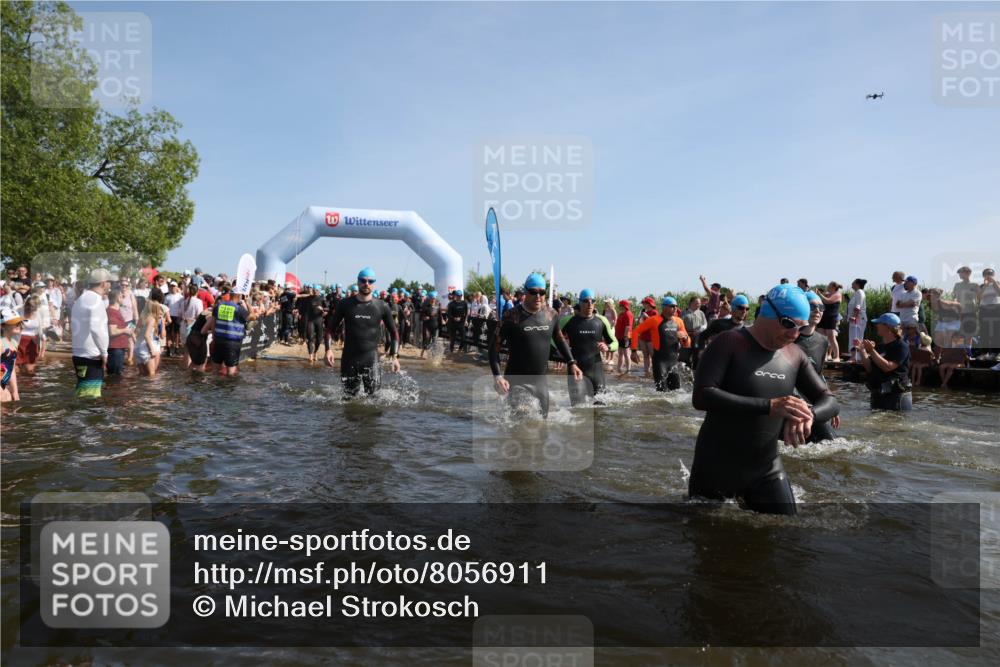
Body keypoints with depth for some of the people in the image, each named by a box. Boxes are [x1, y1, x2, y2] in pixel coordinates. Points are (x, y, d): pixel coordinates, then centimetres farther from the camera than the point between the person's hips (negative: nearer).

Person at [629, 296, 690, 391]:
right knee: (662, 390, -6)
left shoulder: (678, 321, 9)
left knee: (676, 389, 10)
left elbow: (687, 344, 16)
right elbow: (636, 332, -4)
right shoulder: (655, 320, -6)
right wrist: (634, 351, -10)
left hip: (674, 361, 5)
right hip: (660, 360, -5)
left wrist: (685, 337, -7)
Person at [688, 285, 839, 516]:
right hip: (716, 470, -5)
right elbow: (701, 396, -26)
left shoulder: (795, 356, 2)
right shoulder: (729, 343, -15)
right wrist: (769, 406, -32)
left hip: (767, 470, 5)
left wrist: (807, 415, -21)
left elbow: (829, 401, 4)